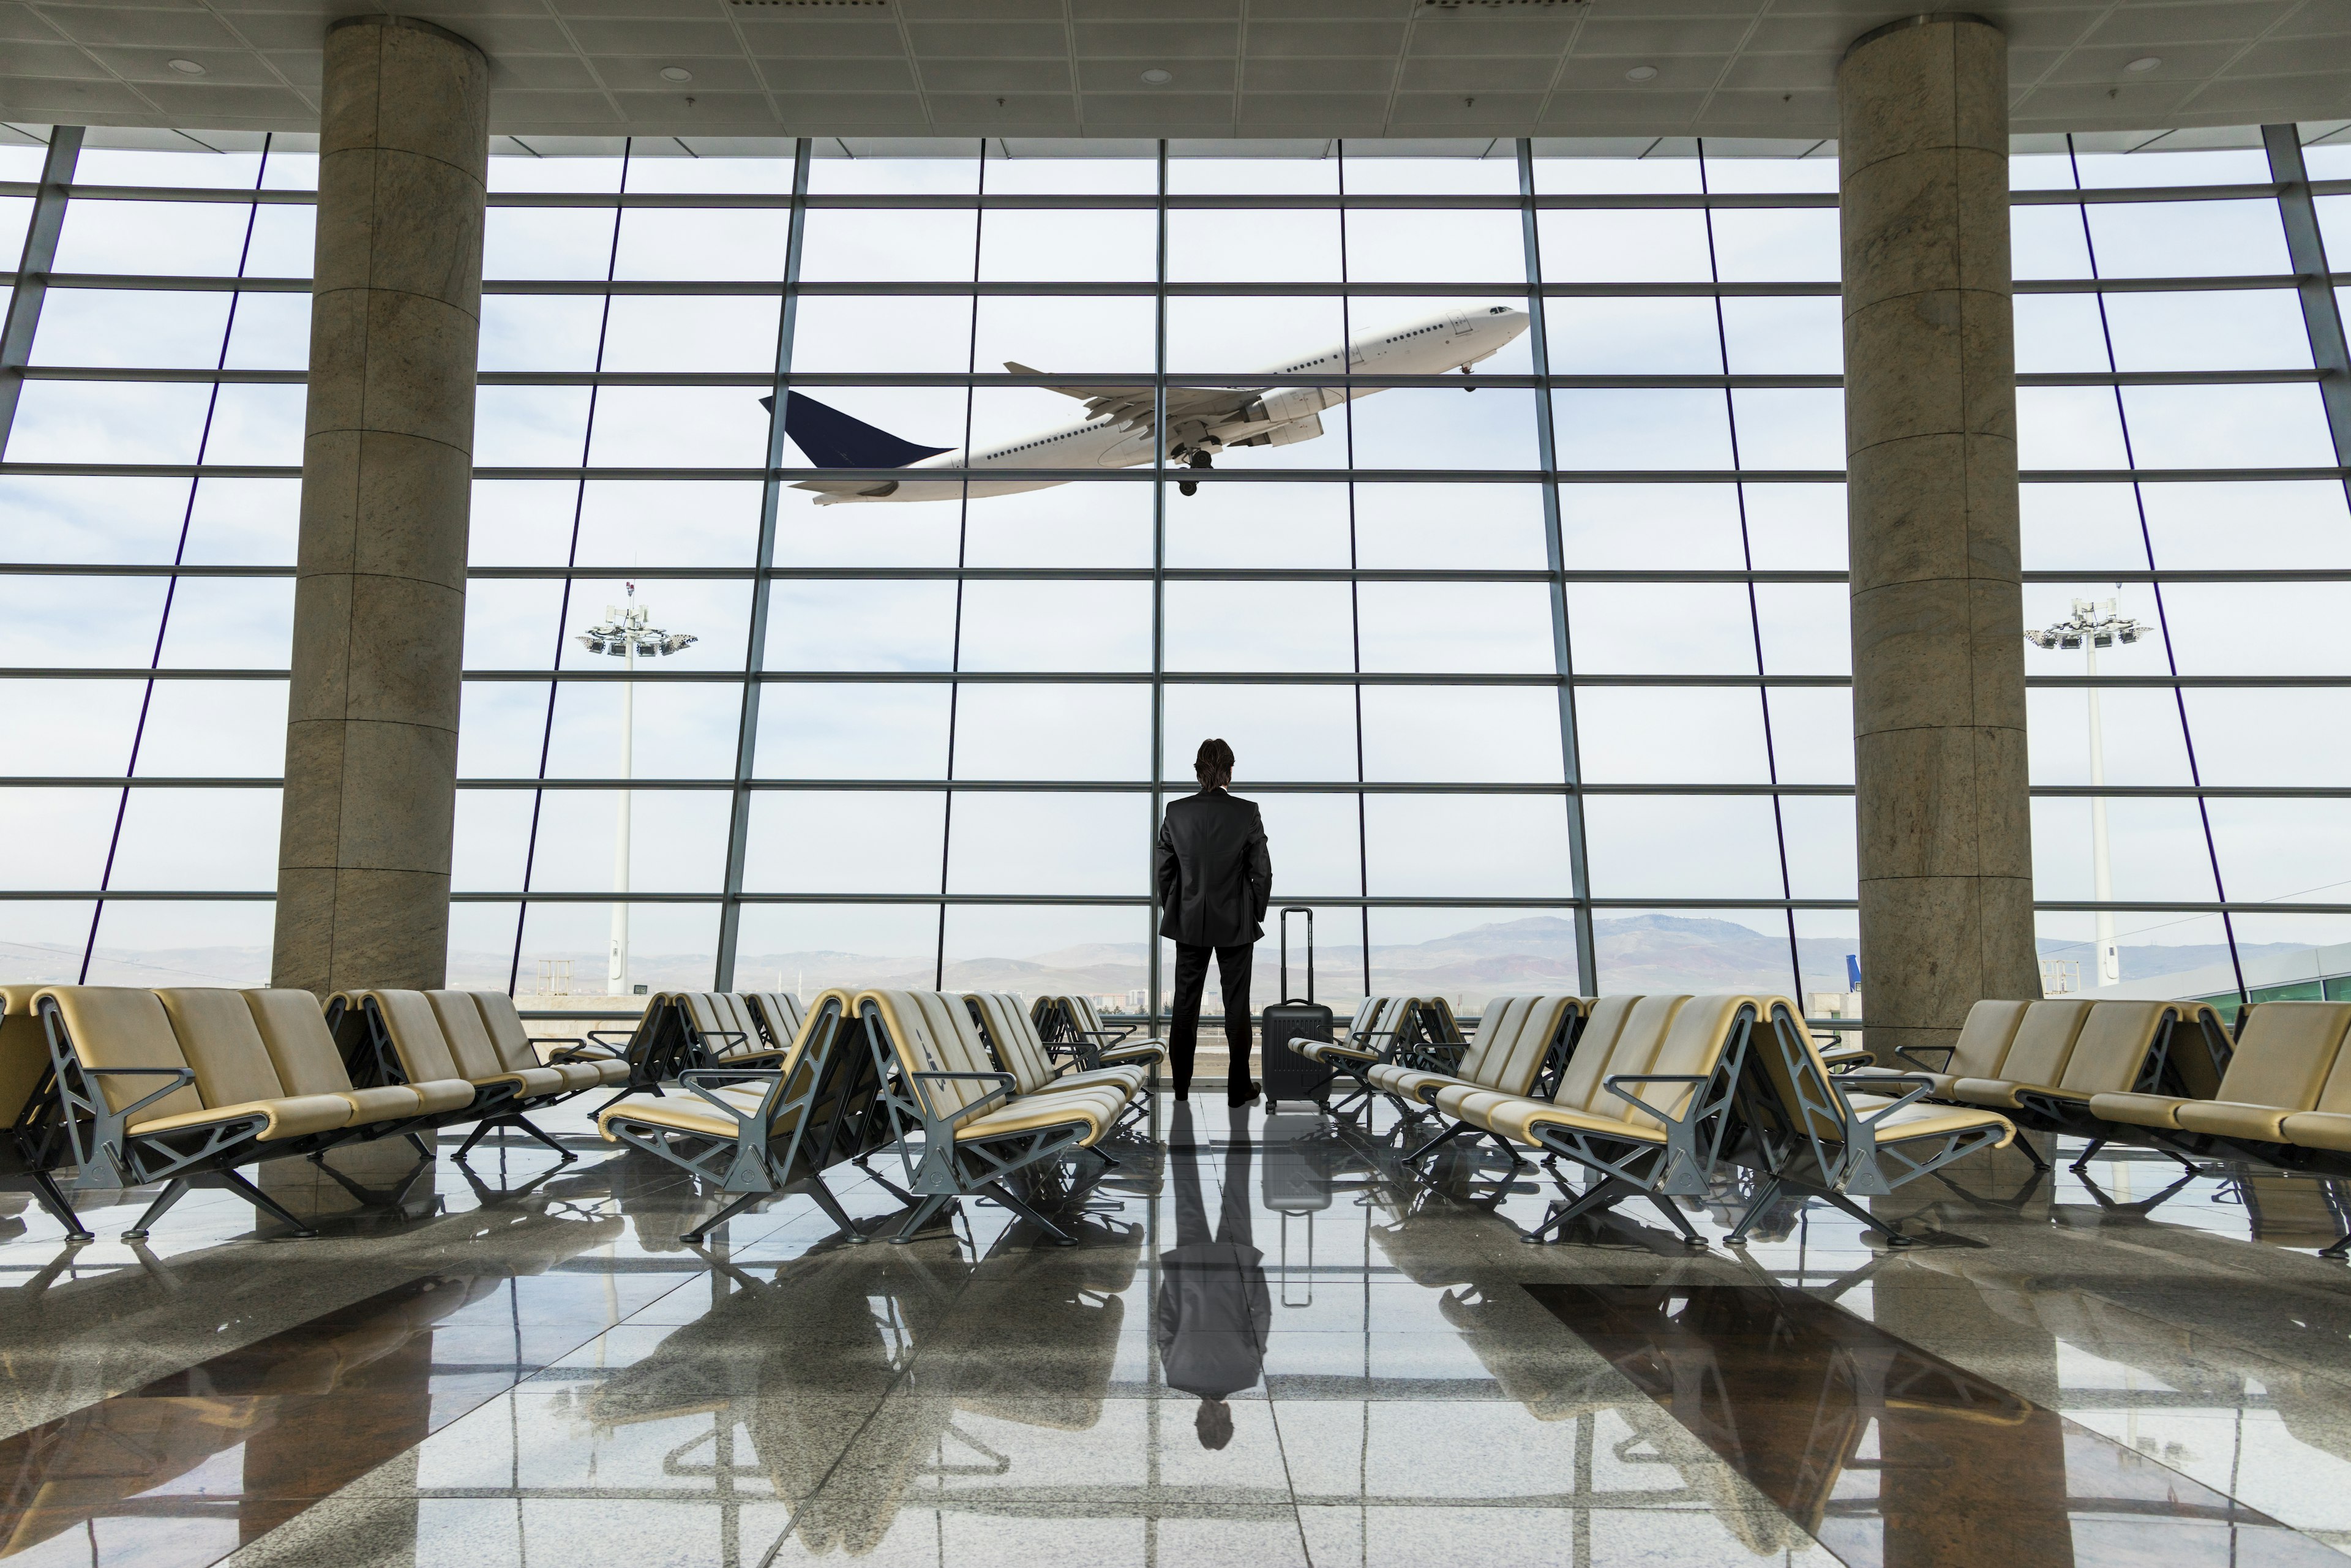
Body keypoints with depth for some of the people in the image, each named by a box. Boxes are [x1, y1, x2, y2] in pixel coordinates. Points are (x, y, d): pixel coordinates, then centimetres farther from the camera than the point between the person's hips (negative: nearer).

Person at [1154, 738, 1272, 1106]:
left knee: (1185, 1005, 11)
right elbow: (1262, 871, -7)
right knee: (1237, 1006, 8)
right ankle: (1239, 1088, 14)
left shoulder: (1176, 812, -6)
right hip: (1236, 924, -2)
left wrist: (1173, 909, 12)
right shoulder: (1247, 812, -11)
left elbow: (1162, 869, -1)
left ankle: (1181, 1086, 18)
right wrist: (1256, 914, 7)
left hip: (1189, 923, 2)